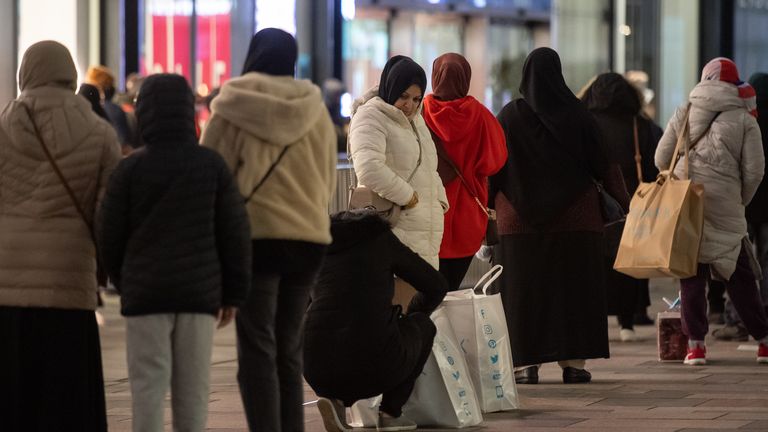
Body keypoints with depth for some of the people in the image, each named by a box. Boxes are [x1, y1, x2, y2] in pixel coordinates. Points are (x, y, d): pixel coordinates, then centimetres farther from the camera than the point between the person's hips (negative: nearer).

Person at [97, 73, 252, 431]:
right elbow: (234, 232, 1)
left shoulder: (130, 169, -5)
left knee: (149, 387, -1)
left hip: (146, 293, -2)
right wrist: (232, 293, 9)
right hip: (200, 292, 2)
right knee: (192, 388, 8)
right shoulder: (212, 164, 0)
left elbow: (110, 236, 0)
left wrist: (124, 281, 18)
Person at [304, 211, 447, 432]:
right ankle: (391, 412, 15)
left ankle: (336, 399, 9)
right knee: (422, 325, 28)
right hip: (375, 365, -4)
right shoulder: (382, 239, 15)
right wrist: (411, 314, 39)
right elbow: (436, 286, 19)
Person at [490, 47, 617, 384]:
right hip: (574, 218, 0)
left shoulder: (511, 116, -4)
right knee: (572, 288, 6)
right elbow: (601, 163, 0)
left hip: (521, 218, 0)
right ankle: (573, 361, 4)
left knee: (524, 290, 4)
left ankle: (526, 363, 0)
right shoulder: (576, 116, -4)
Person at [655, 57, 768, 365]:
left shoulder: (684, 113, 10)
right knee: (739, 276, 8)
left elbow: (661, 159, 11)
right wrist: (741, 201, 15)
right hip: (724, 209, -1)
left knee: (691, 274, 6)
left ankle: (695, 344, 2)